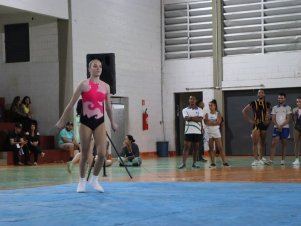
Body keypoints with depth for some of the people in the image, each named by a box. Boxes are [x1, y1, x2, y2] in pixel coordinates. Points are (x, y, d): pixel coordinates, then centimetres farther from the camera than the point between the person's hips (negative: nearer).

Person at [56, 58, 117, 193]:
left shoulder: (105, 86, 6)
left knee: (102, 153, -10)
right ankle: (82, 182, 22)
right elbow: (71, 103, -3)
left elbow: (108, 106, 18)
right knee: (84, 154, 5)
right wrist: (62, 120, -2)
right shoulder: (84, 84, -5)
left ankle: (94, 179, 12)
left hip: (100, 122, 3)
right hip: (86, 121, -3)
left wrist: (112, 122, 25)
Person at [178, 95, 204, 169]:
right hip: (188, 131, -2)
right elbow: (186, 118, -13)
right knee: (186, 147, -6)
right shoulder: (185, 110, 5)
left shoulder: (199, 110, 8)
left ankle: (194, 163, 13)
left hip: (197, 132, 2)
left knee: (196, 148, 6)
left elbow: (200, 119, -9)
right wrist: (196, 118, -11)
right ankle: (183, 163, -7)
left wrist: (191, 118, -12)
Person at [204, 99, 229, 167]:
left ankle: (224, 162, -2)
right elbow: (206, 122, -8)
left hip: (216, 132, -2)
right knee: (211, 148, 3)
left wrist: (210, 122, -14)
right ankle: (213, 163, 6)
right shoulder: (207, 114, 5)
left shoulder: (218, 114, 1)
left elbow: (218, 122, -13)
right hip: (209, 133, 2)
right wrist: (214, 122, -15)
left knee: (220, 148, -3)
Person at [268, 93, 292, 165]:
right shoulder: (274, 108, 10)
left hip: (285, 128, -1)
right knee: (274, 143, -8)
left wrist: (281, 126, -13)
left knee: (284, 143, 3)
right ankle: (271, 160, -12)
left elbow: (288, 119, -4)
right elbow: (273, 119, 5)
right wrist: (278, 126, -10)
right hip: (276, 127, 1)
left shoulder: (288, 108, 3)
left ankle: (283, 160, 6)